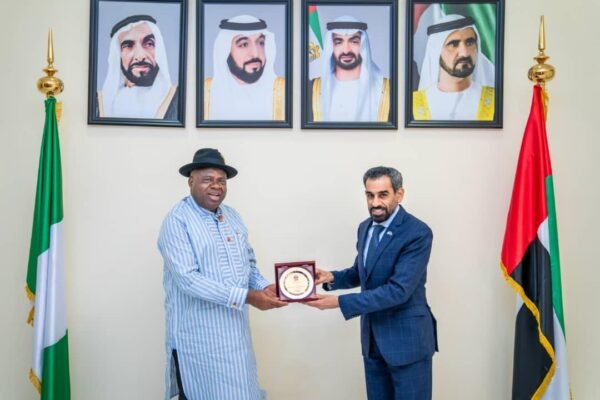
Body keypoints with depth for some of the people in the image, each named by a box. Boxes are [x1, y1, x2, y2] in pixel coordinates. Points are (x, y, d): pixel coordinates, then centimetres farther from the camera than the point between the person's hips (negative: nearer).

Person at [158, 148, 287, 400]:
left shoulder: (233, 216, 9)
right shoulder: (177, 221, -14)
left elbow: (249, 262, 15)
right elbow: (188, 279, -23)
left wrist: (263, 287, -8)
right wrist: (247, 296, -25)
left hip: (234, 327, 7)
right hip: (199, 332, -7)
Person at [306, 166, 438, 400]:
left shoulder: (418, 233, -20)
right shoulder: (365, 227, 5)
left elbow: (398, 290, -26)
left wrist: (340, 302, -28)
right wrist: (332, 277, -5)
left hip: (407, 338, -7)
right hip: (372, 337, 7)